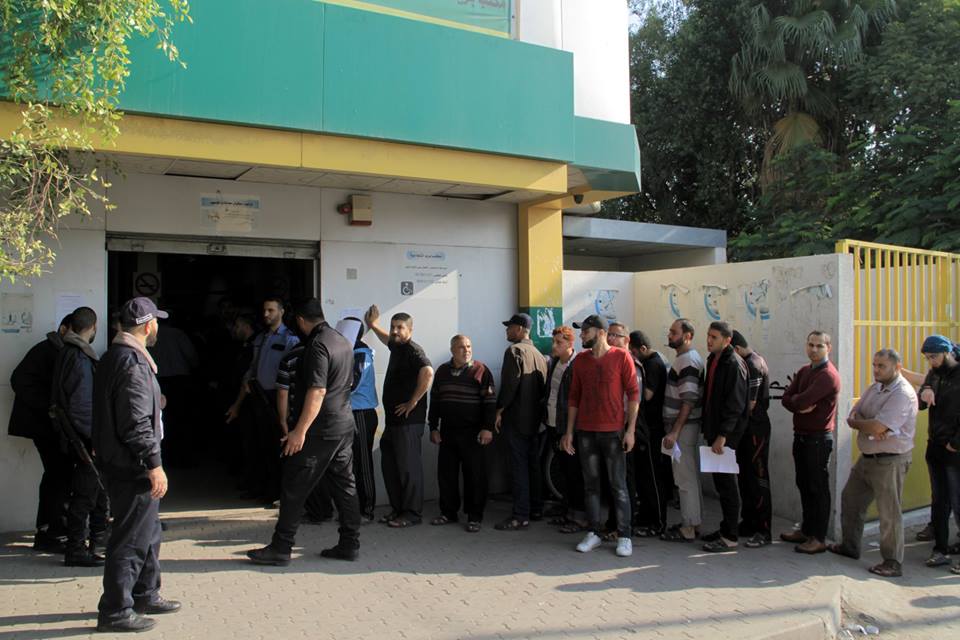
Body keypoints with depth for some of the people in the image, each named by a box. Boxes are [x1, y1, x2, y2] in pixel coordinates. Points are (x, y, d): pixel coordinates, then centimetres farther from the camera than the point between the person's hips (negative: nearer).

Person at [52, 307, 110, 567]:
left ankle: (97, 534, 37)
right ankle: (76, 550, 4)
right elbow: (81, 406, -24)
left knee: (99, 484, 22)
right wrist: (96, 437, -21)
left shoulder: (67, 353, 11)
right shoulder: (80, 358, -20)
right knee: (85, 492, -3)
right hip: (83, 436, -10)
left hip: (80, 436, 10)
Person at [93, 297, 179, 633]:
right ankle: (115, 611, 8)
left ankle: (145, 595, 32)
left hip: (118, 461, 11)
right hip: (132, 466, -11)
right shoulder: (133, 362, -20)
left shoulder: (113, 357, 13)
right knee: (132, 538, -1)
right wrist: (154, 464, -22)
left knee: (148, 532, 20)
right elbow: (137, 422, -24)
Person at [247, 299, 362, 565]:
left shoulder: (317, 345, -16)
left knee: (294, 489, -1)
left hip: (319, 430, -9)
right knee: (344, 486, 12)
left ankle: (280, 549, 5)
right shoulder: (343, 342, 12)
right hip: (345, 425, 9)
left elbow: (317, 391, -23)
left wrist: (300, 431, -23)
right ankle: (350, 545, 16)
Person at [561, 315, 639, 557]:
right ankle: (594, 533, 17)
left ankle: (624, 536, 8)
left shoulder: (621, 357, -4)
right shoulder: (580, 360, 9)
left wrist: (630, 430, -11)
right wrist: (569, 431, 8)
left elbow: (633, 393, -5)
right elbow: (574, 397, 11)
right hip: (585, 431, 4)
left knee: (618, 485, 0)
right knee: (591, 484, 8)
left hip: (613, 431, -4)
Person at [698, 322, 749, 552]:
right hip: (715, 430, 9)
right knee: (721, 481, 14)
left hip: (727, 433, -9)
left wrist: (722, 436, -21)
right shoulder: (713, 360, 13)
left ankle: (729, 537, 6)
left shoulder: (734, 364, -15)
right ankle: (726, 528, 25)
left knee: (726, 482, -2)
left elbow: (735, 404, -19)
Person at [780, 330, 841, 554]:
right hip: (801, 435, 8)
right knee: (804, 485, 15)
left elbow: (802, 400, -24)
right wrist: (801, 407, -15)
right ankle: (807, 530, 27)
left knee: (818, 488, -1)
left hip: (818, 438, -8)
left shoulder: (828, 375, -16)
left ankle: (819, 539, 6)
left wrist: (796, 399, -3)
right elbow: (786, 399, 4)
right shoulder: (804, 371, 12)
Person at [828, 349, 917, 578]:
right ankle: (849, 546, 33)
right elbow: (852, 417, 6)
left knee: (889, 512, -1)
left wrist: (857, 422, -6)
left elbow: (878, 427, -26)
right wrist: (870, 426, -15)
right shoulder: (873, 389, 10)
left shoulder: (903, 394, -18)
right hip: (867, 457, 9)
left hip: (890, 461, -9)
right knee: (850, 500, 18)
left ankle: (893, 563, 11)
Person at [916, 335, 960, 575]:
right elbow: (921, 405, 9)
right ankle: (940, 550, 18)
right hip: (935, 447, 7)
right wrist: (923, 394, -13)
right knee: (939, 502, 11)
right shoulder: (934, 374, 10)